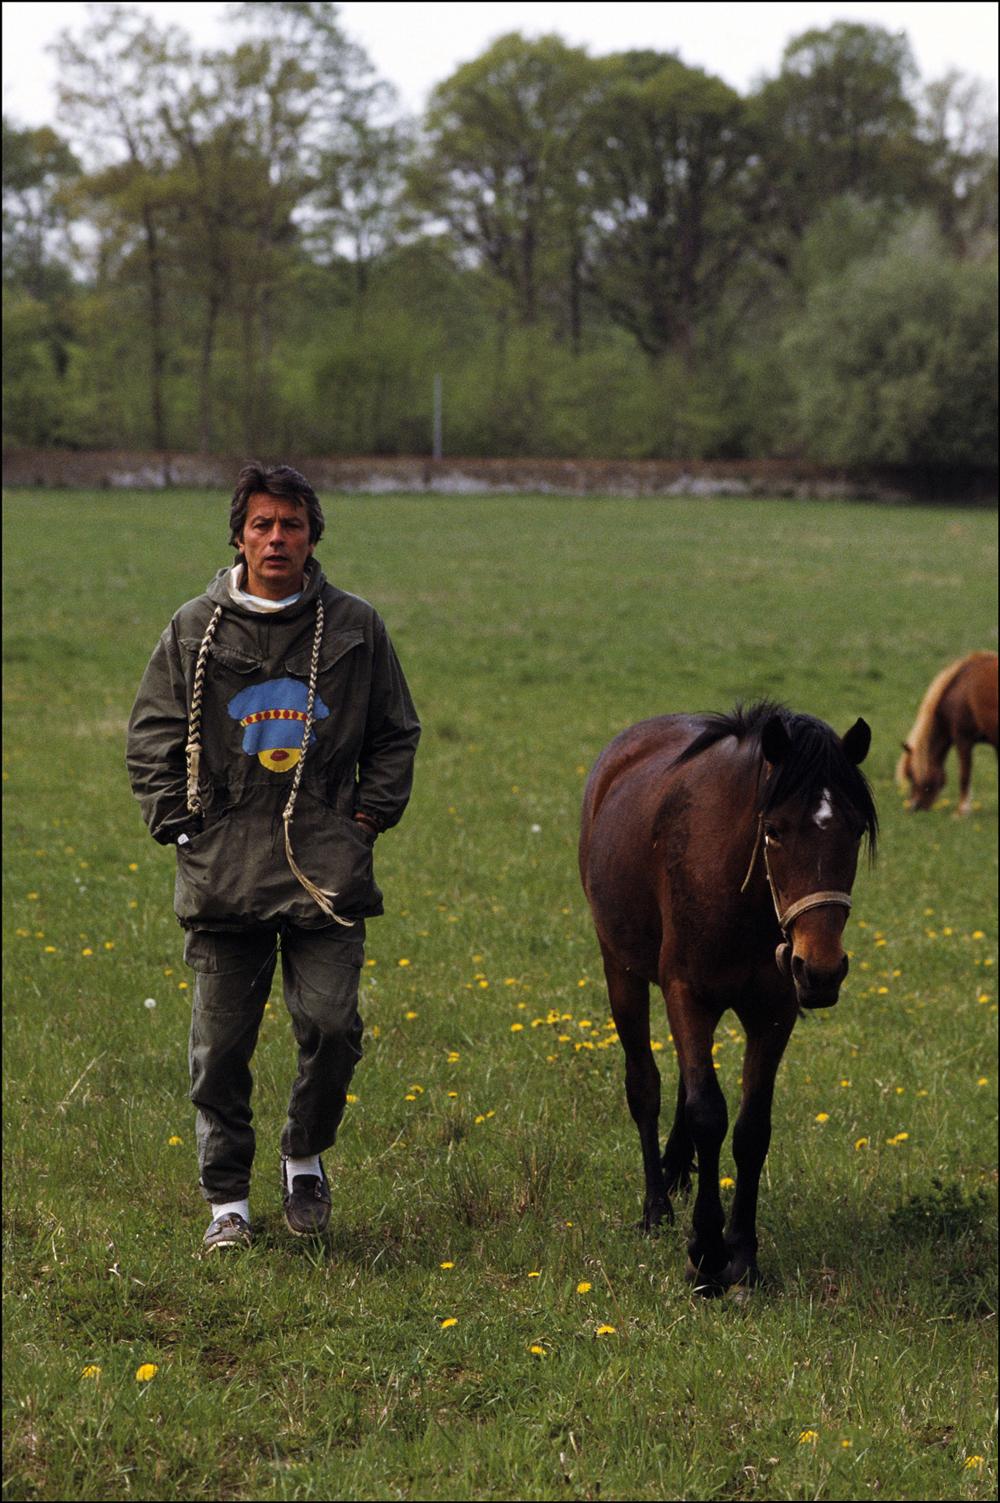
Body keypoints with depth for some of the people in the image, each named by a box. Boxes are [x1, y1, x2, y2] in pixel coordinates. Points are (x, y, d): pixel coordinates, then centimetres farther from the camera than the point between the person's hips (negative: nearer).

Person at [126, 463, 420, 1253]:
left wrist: (368, 817, 5)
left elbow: (395, 734, 15)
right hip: (223, 873, 1)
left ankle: (306, 1158, 19)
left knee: (331, 1024, -8)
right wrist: (179, 826, 0)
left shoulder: (356, 627, 5)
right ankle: (227, 1197, 17)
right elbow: (152, 739, 10)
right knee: (221, 1043, 2)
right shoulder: (196, 630, 5)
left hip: (327, 869, 0)